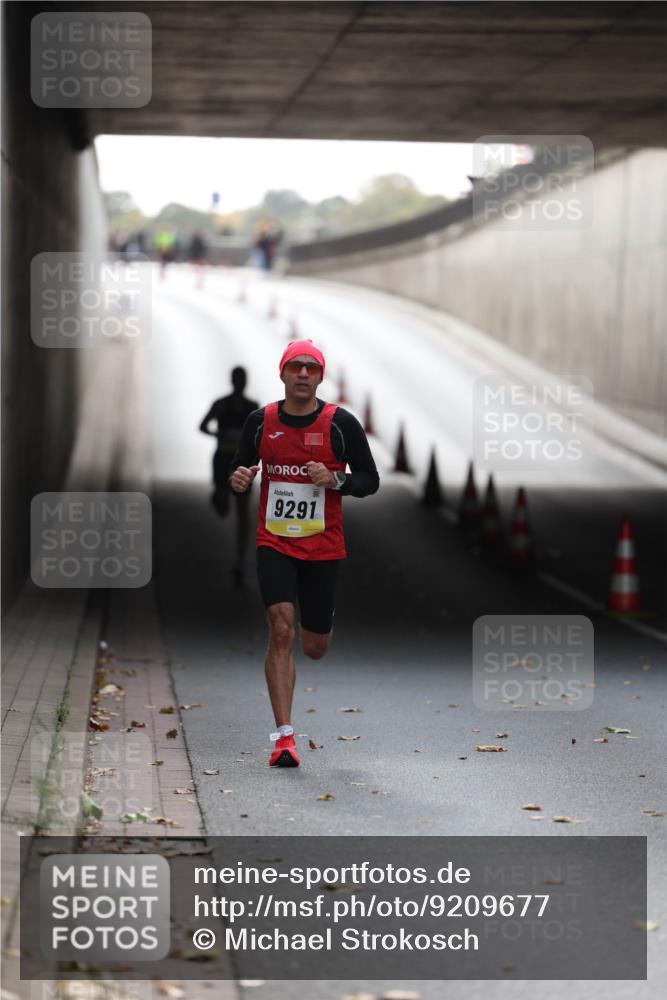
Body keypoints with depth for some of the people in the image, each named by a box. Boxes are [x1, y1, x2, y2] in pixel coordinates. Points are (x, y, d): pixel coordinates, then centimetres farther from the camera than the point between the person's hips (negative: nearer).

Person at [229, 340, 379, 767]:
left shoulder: (341, 423, -3)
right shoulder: (260, 421, 2)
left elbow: (370, 480, 2)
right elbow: (242, 469, 14)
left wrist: (335, 480, -17)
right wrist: (239, 480, -10)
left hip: (323, 547, 0)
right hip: (274, 543, 0)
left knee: (314, 647, 8)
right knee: (281, 630, -17)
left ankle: (321, 628, 50)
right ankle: (284, 736, -16)